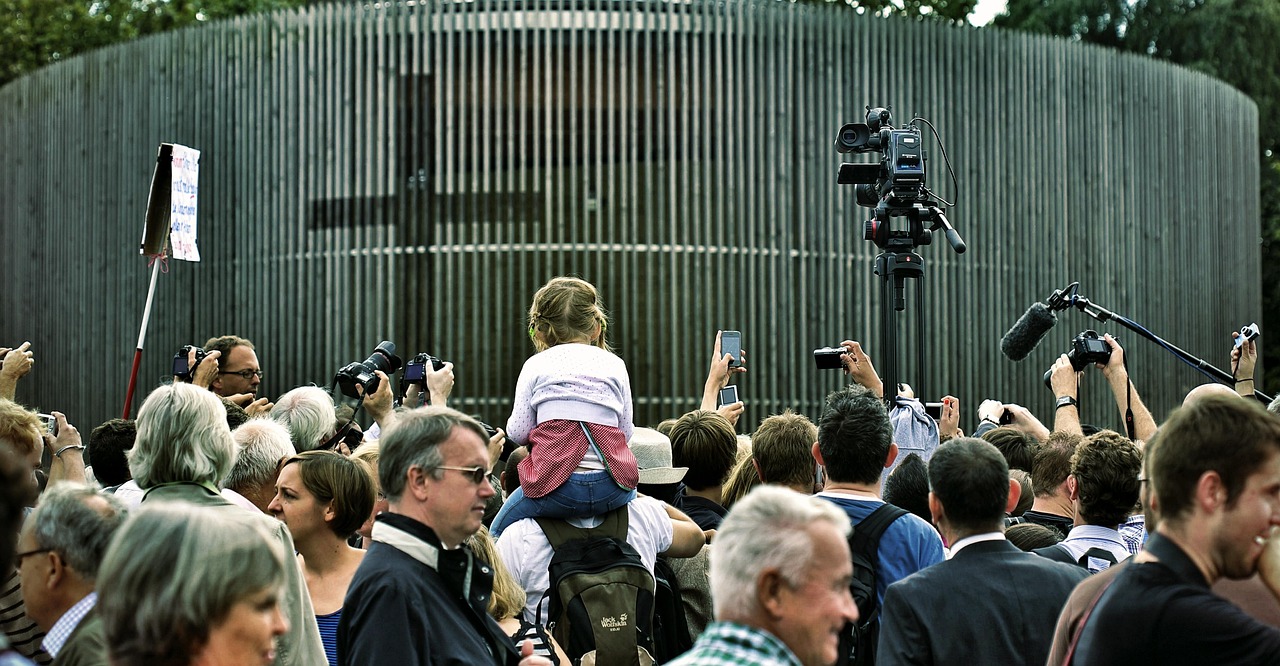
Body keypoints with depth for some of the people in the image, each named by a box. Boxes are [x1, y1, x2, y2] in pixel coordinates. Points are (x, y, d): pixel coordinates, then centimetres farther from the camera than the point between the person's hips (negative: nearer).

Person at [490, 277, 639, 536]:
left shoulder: (536, 365, 8)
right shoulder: (614, 365, 13)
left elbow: (518, 432, 7)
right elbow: (626, 431, 12)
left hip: (556, 486, -2)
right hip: (613, 489, 2)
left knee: (497, 535, 17)